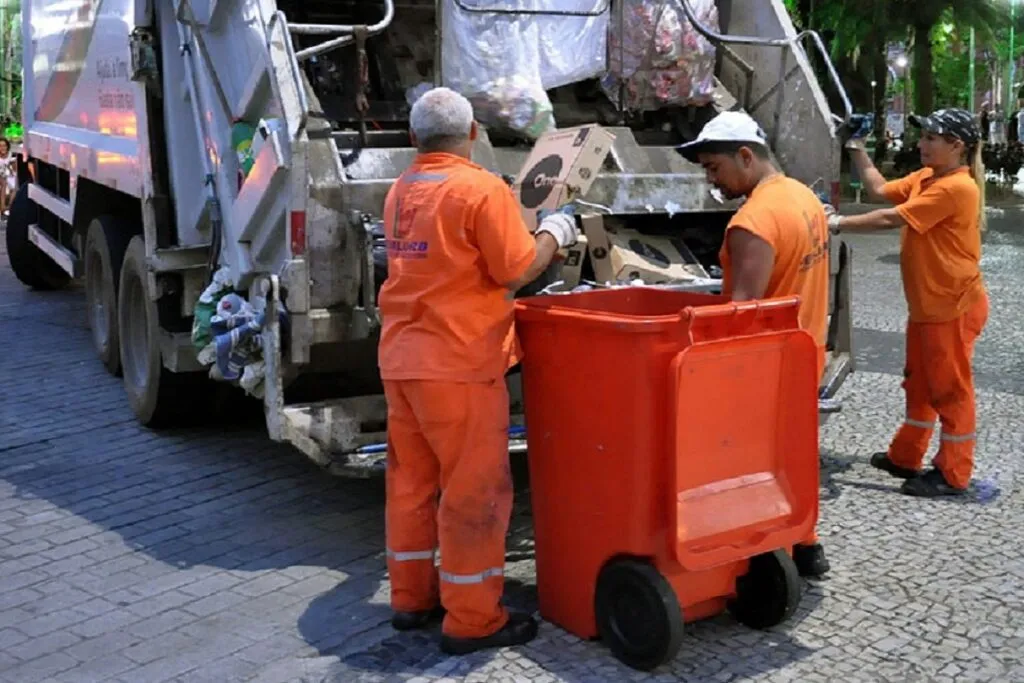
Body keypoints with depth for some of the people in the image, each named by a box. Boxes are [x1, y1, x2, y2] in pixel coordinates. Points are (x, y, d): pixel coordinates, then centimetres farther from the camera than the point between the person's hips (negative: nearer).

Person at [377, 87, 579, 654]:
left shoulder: (400, 192, 12)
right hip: (458, 362, -8)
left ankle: (411, 597, 25)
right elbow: (517, 270, -13)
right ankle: (472, 619, 6)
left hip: (401, 357, 8)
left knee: (411, 480, 15)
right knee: (474, 488, 0)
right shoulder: (482, 189, -13)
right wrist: (554, 232, 4)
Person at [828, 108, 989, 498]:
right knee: (919, 383, 18)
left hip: (954, 306, -10)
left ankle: (953, 475, 11)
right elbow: (881, 190, 12)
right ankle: (905, 457, 30)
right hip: (926, 304, 10)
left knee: (950, 389, 1)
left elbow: (890, 218, -24)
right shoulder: (925, 178, 7)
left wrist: (837, 224, -18)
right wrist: (856, 149, 7)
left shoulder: (956, 188, -23)